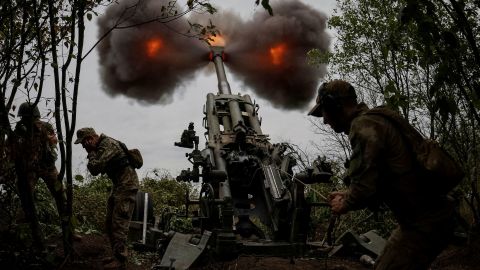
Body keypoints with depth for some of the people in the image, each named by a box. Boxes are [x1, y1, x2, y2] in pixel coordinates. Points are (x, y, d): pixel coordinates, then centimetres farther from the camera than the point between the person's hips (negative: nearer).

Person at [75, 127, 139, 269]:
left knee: (119, 224, -10)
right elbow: (95, 169, 17)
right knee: (110, 224, 13)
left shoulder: (107, 145, -19)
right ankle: (117, 255, 22)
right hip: (118, 185, 11)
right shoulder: (101, 146, 13)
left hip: (127, 185, -11)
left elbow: (95, 168, -24)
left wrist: (91, 152, -10)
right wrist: (91, 153, 4)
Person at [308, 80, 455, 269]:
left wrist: (346, 204, -6)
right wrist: (349, 195, 17)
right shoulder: (376, 120, 13)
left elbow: (365, 187, -26)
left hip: (423, 223, -10)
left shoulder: (363, 126, -18)